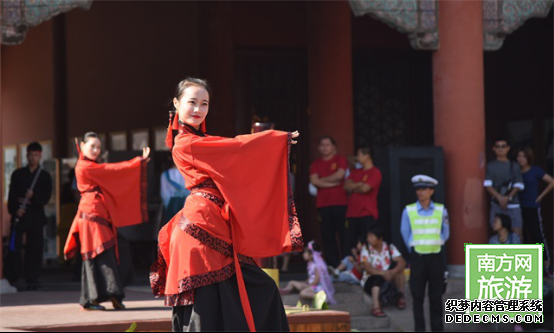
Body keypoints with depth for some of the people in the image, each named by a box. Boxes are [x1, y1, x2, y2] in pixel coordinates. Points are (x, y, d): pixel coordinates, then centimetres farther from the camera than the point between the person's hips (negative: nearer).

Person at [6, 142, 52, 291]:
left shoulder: (44, 176, 8)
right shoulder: (18, 174, 8)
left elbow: (46, 197, 1)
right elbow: (12, 195, 3)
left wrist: (33, 197, -16)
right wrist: (15, 209, -12)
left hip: (36, 216, 1)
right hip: (18, 216, -1)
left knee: (35, 247, -1)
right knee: (15, 247, -4)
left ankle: (32, 279, 4)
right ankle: (13, 278, 2)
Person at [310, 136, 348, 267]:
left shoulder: (340, 160, 6)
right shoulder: (316, 164, 15)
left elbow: (339, 175, -9)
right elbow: (314, 181, 1)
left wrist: (322, 180, 1)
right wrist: (332, 183, -7)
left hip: (340, 204, -3)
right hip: (323, 205, 3)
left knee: (344, 236, -6)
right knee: (327, 236, 0)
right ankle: (332, 265, 3)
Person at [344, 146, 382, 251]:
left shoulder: (375, 172, -2)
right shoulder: (355, 172, 21)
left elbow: (365, 188, -13)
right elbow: (346, 186, 7)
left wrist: (353, 188, 5)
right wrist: (359, 184, -8)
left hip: (367, 215, -7)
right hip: (352, 214, 7)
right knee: (350, 244, 2)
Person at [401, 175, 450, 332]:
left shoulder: (441, 210, 0)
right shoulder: (408, 211, -3)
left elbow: (445, 233, 10)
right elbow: (405, 233, 6)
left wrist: (435, 245, 8)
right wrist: (414, 249, 6)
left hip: (435, 256, 1)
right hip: (418, 258, -1)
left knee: (436, 295, 4)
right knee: (417, 295, 0)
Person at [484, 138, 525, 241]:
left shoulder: (514, 166, 10)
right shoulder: (490, 166, 6)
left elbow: (518, 185, 3)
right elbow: (487, 185, -2)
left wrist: (508, 197, -13)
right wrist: (500, 197, -16)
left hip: (513, 204, 1)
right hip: (496, 204, -1)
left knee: (517, 233, -6)